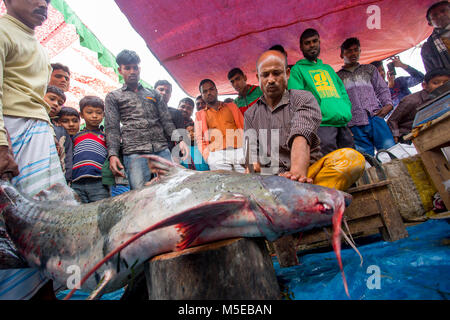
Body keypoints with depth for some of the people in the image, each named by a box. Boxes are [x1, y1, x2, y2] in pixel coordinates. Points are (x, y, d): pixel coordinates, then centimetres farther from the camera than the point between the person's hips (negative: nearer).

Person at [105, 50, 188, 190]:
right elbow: (112, 128, 8)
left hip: (162, 150, 2)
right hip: (134, 152, -2)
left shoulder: (154, 94, 24)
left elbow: (166, 121, 16)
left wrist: (179, 139, -1)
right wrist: (113, 154, -7)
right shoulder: (113, 97, 17)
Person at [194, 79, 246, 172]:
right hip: (217, 154, -1)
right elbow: (199, 139, 13)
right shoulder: (200, 115, 21)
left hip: (240, 151, 1)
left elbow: (244, 128, 17)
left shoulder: (232, 106, 23)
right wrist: (208, 157, -4)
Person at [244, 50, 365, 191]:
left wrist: (297, 172, -34)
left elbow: (301, 138, -14)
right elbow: (252, 159, 6)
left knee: (351, 157, -30)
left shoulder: (304, 99, 7)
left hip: (308, 173, -1)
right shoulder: (251, 114, 17)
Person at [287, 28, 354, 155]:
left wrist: (347, 111, 9)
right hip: (322, 125, -6)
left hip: (343, 125, 6)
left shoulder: (328, 68, 29)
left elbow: (343, 91, 27)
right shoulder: (297, 69, 10)